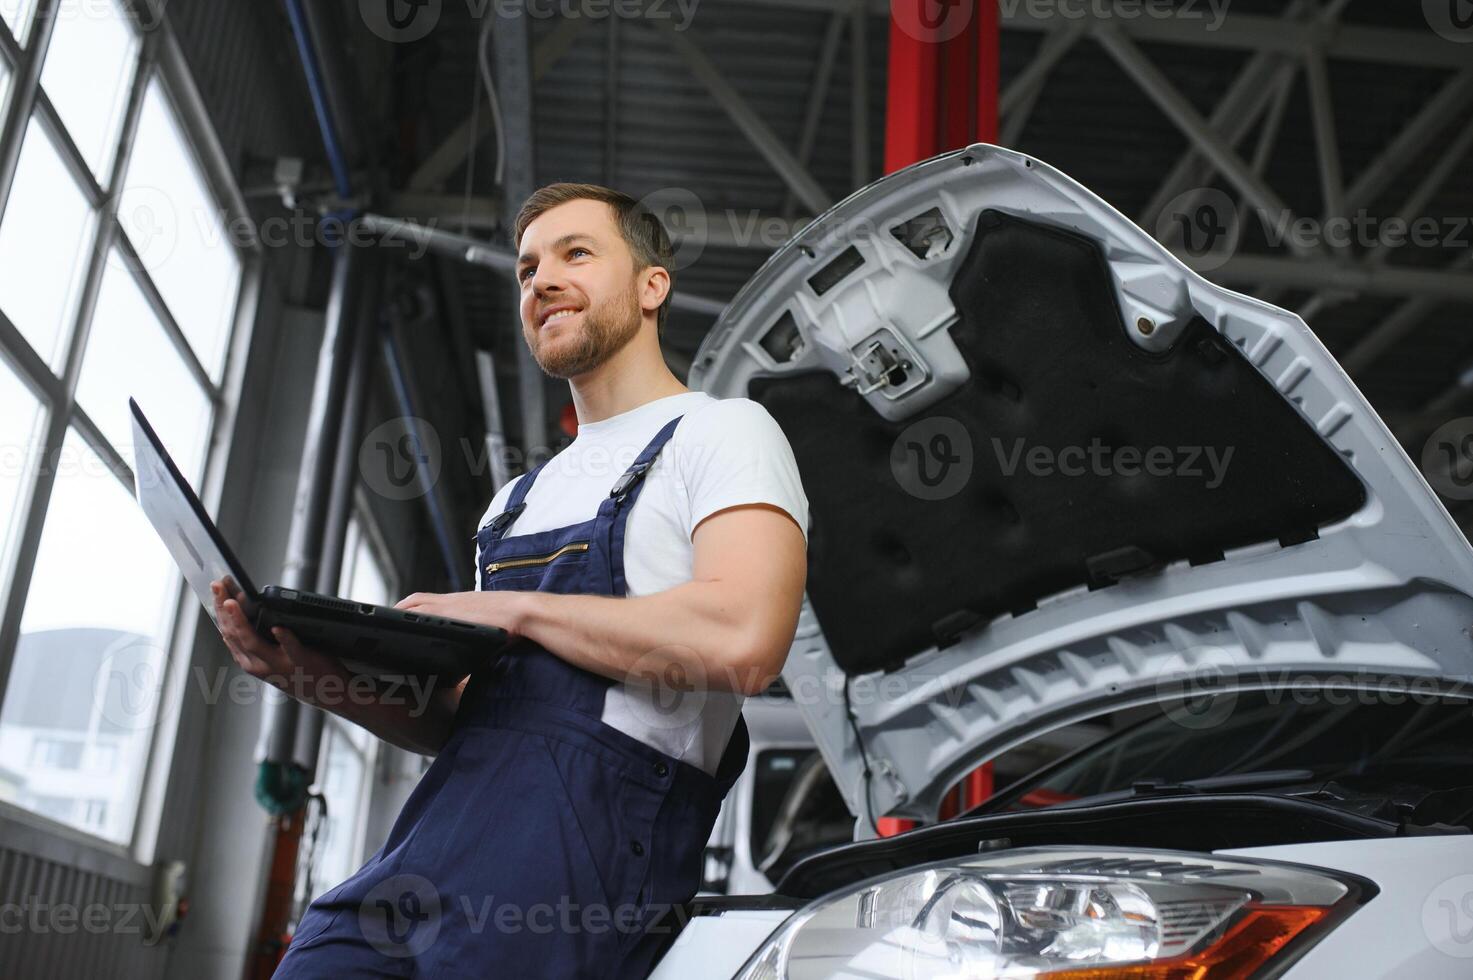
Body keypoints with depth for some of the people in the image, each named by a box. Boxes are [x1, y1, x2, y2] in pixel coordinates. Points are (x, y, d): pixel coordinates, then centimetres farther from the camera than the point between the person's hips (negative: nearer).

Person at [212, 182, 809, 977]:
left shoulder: (722, 432, 2)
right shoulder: (520, 500, 26)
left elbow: (742, 642, -18)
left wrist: (513, 609, -8)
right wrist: (322, 675, 4)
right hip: (429, 846, 7)